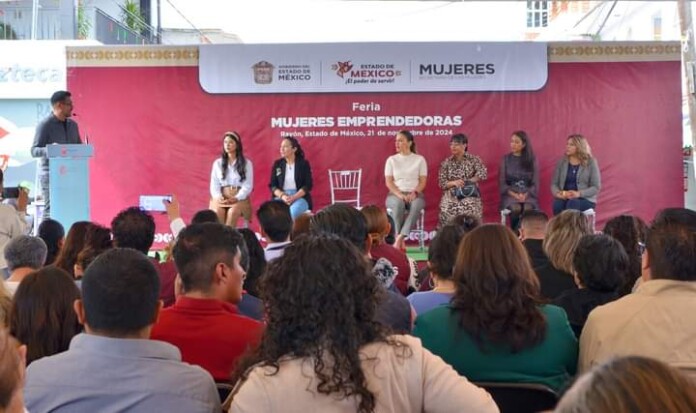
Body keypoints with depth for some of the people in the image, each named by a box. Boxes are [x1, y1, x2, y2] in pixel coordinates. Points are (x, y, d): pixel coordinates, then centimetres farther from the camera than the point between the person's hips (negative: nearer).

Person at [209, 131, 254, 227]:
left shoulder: (247, 163, 8)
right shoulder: (217, 163, 15)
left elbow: (248, 186, 0)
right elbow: (214, 184, 9)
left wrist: (236, 198, -16)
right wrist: (218, 197, -12)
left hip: (240, 199, -2)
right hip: (221, 199, 2)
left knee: (233, 212, -34)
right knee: (217, 212, -31)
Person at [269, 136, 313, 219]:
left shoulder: (304, 164, 2)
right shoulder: (277, 164, 10)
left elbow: (308, 185, -3)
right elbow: (272, 185, 7)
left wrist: (293, 197, -17)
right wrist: (282, 196, -13)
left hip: (300, 197, -2)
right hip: (281, 197, 3)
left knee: (293, 212, -37)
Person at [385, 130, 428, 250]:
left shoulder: (420, 159, 8)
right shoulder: (391, 160, 9)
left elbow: (423, 182, 3)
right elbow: (388, 182, 1)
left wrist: (414, 193, -16)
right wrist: (400, 195, -16)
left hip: (414, 194, 0)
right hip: (395, 194, 0)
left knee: (417, 204, -37)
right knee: (399, 204, -38)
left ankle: (400, 237, -43)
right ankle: (401, 240, -38)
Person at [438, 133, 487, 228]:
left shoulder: (473, 159, 7)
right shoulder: (446, 163, 11)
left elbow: (483, 173, -8)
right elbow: (441, 183, 7)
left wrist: (466, 183, -11)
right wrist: (454, 183, -12)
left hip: (470, 193, -1)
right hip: (451, 194, 1)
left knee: (469, 209, -32)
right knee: (447, 210, -29)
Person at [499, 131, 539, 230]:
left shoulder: (532, 160, 8)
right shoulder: (505, 159, 8)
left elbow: (535, 183, 5)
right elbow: (502, 183, 3)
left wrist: (525, 195, -13)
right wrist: (514, 195, -12)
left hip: (528, 195, 0)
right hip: (510, 195, 0)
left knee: (528, 209, -34)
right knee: (516, 208, -33)